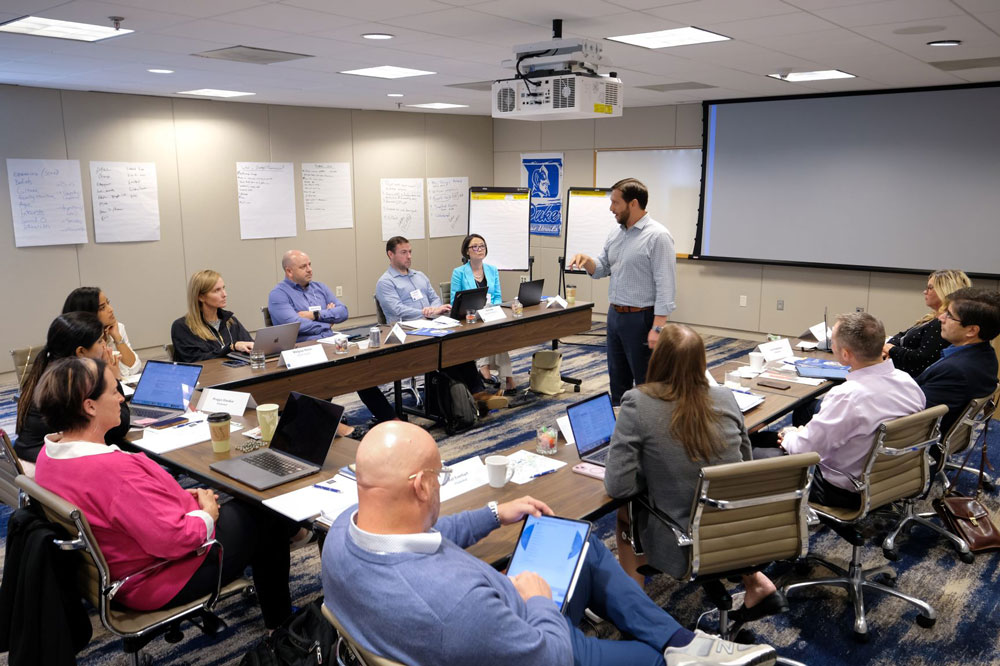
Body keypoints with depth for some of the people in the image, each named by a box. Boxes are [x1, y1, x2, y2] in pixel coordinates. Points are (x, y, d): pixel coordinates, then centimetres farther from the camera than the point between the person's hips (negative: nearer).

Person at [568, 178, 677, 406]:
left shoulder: (657, 236, -16)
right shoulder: (615, 233, 9)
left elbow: (666, 286, -20)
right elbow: (602, 269, 16)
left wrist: (657, 328, -24)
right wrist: (586, 261, -7)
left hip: (641, 319, -8)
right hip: (614, 315, 8)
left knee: (645, 382, 3)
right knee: (617, 378, 18)